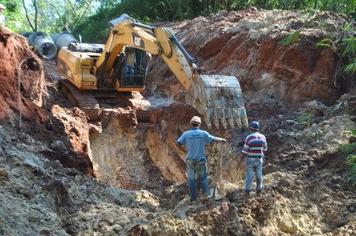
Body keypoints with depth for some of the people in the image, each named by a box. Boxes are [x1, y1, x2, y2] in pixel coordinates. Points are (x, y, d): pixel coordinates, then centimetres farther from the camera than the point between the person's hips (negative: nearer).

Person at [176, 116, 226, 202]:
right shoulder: (203, 133, -6)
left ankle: (193, 198, 12)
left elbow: (178, 143, -11)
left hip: (190, 160, 1)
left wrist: (185, 150, 5)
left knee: (191, 179, 10)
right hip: (201, 160, 0)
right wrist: (222, 139, 19)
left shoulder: (186, 134, -4)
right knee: (202, 177, 17)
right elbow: (214, 139, 0)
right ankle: (206, 193, 2)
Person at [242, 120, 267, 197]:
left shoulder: (249, 137, -18)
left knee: (249, 176, 6)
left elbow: (245, 151, -15)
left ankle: (247, 192, 11)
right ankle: (258, 191, 23)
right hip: (259, 160, 3)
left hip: (250, 160, -3)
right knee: (259, 176, 15)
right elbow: (264, 149, 8)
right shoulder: (262, 137, -4)